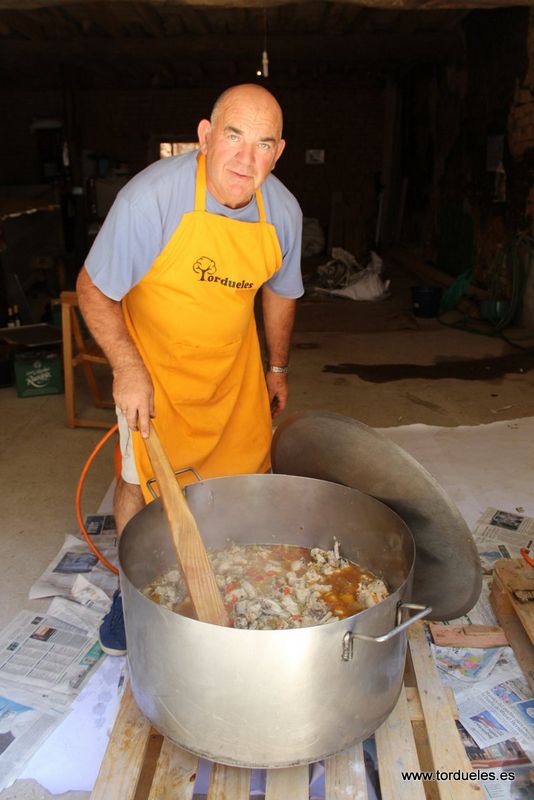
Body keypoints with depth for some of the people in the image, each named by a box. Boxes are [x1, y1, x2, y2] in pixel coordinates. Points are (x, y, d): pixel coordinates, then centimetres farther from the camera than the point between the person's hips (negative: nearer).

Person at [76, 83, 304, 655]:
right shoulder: (150, 197, -27)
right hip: (153, 362, -3)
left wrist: (277, 368, 15)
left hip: (233, 363, 4)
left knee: (245, 473, 7)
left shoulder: (283, 212, -12)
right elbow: (93, 290, -17)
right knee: (141, 480, 4)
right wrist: (127, 369, -26)